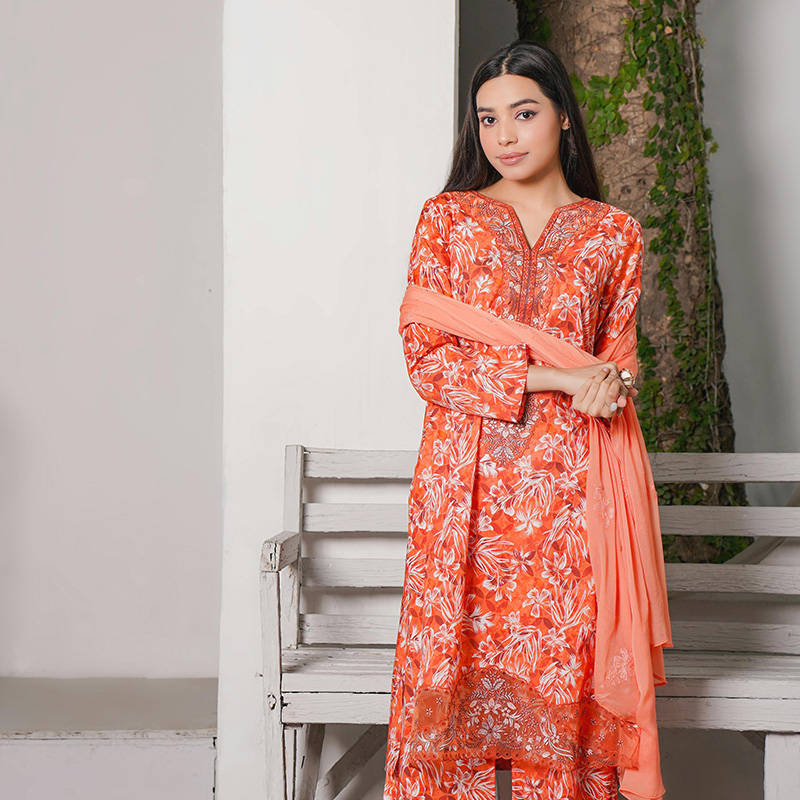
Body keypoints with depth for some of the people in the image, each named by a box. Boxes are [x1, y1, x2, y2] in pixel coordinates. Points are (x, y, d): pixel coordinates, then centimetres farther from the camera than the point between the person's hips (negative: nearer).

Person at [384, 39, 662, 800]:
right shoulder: (447, 217, 7)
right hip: (465, 487, 0)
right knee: (456, 679, 0)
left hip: (567, 488, 1)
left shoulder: (613, 234, 10)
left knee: (562, 676, 1)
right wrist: (552, 375, -11)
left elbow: (614, 366, 16)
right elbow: (426, 361, -2)